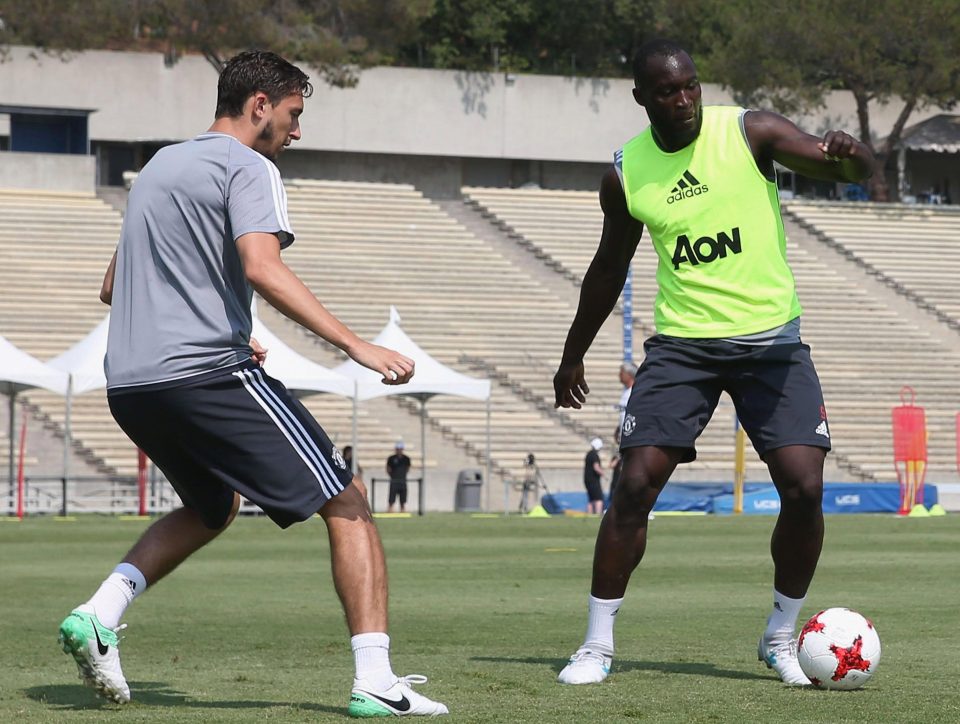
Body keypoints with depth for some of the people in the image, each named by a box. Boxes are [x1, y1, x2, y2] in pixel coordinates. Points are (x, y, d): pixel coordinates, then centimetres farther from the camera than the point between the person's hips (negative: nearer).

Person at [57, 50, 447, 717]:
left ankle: (100, 613, 9)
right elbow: (262, 269, -21)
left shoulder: (159, 167, 22)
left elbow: (113, 287, 29)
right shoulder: (247, 168, -4)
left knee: (212, 510, 30)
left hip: (129, 385, 9)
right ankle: (375, 682, -13)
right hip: (210, 374, -9)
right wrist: (355, 344, -25)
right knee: (348, 502, -2)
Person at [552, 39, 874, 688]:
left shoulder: (749, 132, -7)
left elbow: (856, 171, -15)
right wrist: (573, 356, 24)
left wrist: (849, 154, -40)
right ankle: (598, 645, 2)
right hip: (682, 342, 1)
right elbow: (610, 267, 17)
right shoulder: (625, 174, 1)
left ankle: (782, 636, 10)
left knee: (804, 488, -11)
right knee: (636, 484, -10)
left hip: (771, 338, -1)